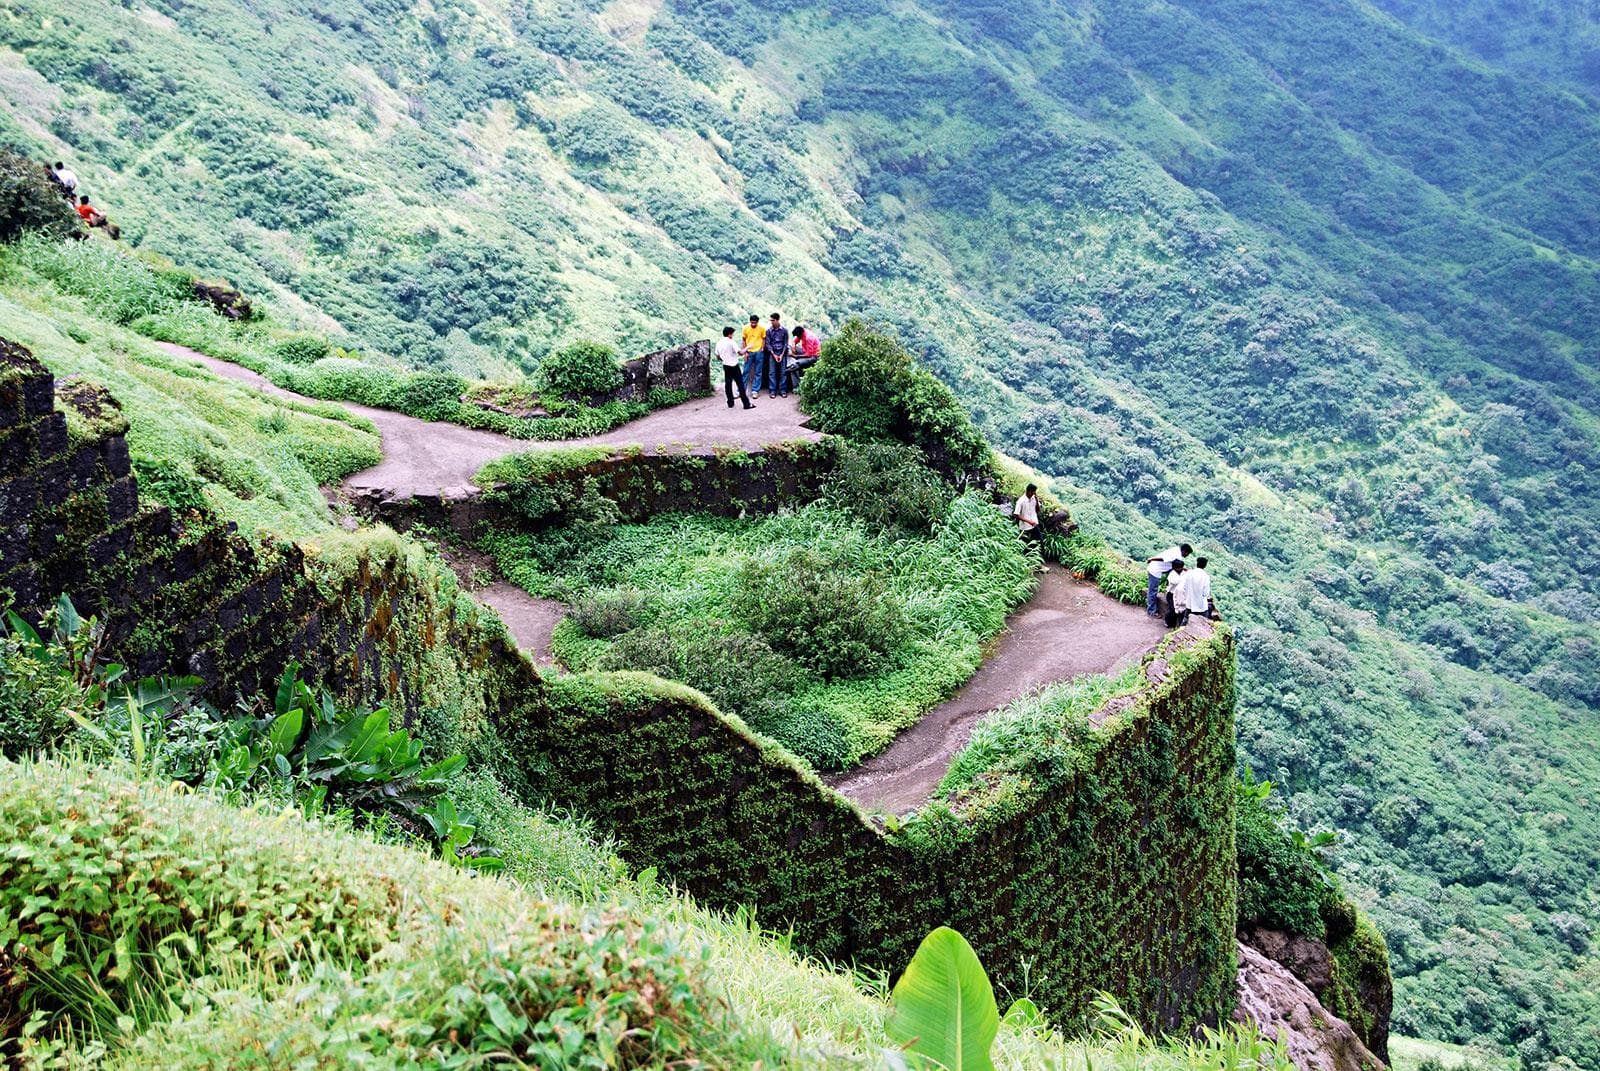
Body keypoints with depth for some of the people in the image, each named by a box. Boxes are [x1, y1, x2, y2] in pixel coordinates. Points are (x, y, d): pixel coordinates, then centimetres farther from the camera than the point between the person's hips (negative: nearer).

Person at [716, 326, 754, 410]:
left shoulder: (719, 344, 4)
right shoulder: (731, 343, -15)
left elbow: (718, 357, 10)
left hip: (726, 366, 6)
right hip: (734, 366, -6)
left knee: (728, 384, 11)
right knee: (740, 384, -2)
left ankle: (730, 403, 13)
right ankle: (746, 404, -1)